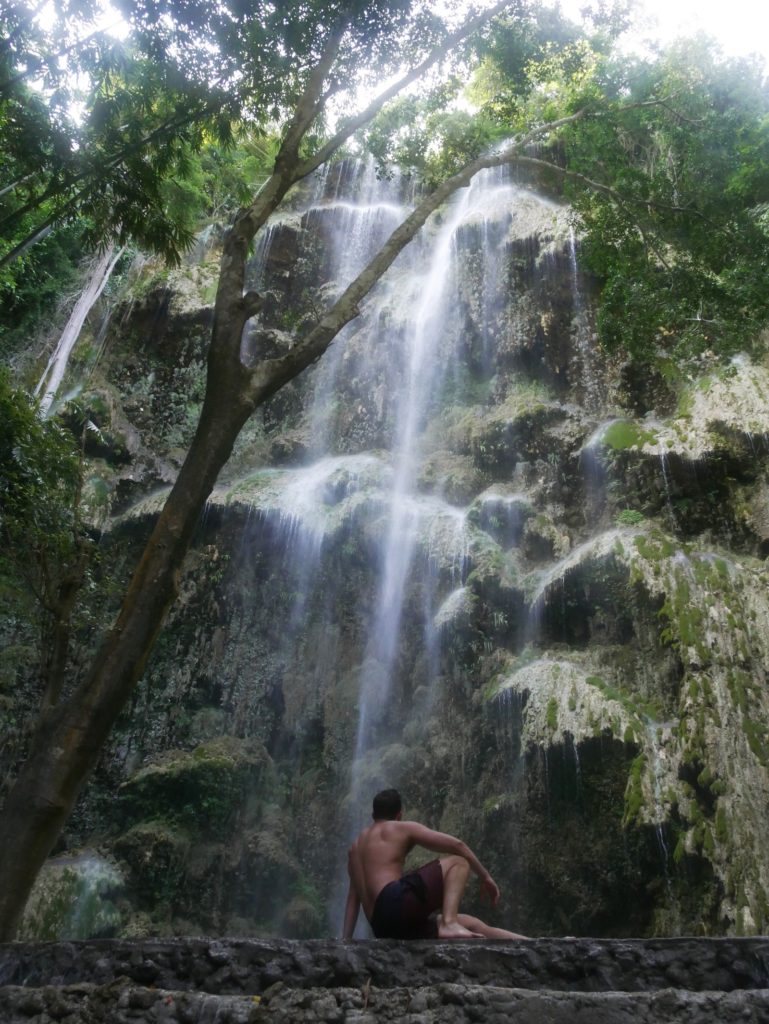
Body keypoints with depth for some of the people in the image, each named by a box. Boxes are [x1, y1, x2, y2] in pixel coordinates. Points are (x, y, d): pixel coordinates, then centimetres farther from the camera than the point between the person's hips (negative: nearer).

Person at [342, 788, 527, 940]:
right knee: (458, 862, 5)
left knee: (471, 924, 15)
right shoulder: (403, 828, 10)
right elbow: (457, 845, 5)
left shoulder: (356, 845, 30)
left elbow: (353, 896, 25)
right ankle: (449, 924, -16)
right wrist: (485, 877, 14)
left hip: (383, 927, 7)